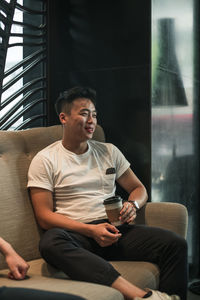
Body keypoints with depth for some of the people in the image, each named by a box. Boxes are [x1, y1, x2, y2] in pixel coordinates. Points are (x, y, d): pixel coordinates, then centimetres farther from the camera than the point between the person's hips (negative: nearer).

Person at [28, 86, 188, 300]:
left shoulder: (109, 151, 19)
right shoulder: (45, 160, 5)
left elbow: (139, 188, 24)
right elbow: (44, 216, -3)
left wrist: (133, 204, -1)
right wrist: (91, 230, -16)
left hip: (115, 230, 4)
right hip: (76, 235, -3)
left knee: (176, 244, -21)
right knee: (51, 243, -40)